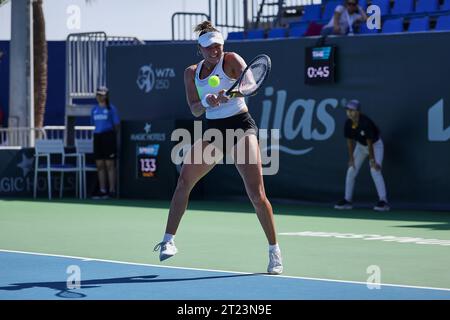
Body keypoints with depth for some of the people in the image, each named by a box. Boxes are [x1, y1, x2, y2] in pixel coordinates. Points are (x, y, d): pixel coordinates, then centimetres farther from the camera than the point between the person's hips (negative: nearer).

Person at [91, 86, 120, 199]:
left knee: (110, 165, -5)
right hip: (97, 136, 6)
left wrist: (112, 135, -3)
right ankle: (102, 190, 10)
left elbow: (117, 125, -1)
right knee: (100, 165, 5)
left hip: (108, 136, -6)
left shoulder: (111, 108, -2)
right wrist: (98, 132, 10)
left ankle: (111, 191, -1)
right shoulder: (94, 109, 13)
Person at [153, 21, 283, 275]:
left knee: (256, 194, -13)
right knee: (184, 180, -6)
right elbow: (195, 110, 1)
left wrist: (226, 94, -42)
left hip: (241, 127, -5)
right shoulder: (192, 73, 8)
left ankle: (274, 251, -4)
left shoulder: (232, 60, -6)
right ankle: (168, 241, 3)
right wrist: (207, 101, -22)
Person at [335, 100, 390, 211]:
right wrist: (351, 159, -7)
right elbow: (350, 141, -7)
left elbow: (370, 143, -29)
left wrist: (372, 160, -25)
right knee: (351, 171, 0)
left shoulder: (366, 123, -34)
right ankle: (347, 200, 11)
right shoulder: (348, 124, -17)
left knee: (375, 170, -22)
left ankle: (383, 201, -24)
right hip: (361, 146, 6)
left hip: (376, 145, -6)